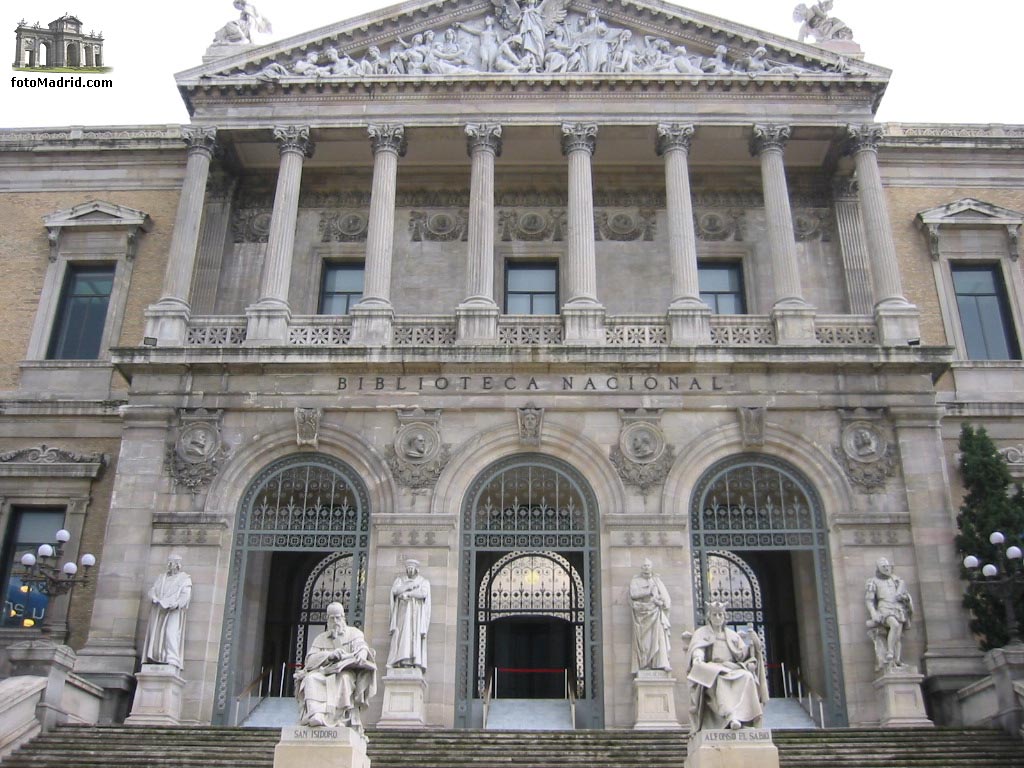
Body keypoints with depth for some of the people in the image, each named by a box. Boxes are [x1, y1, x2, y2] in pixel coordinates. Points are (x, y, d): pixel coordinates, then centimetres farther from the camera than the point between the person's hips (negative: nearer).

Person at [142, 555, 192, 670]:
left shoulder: (185, 578, 8)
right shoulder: (161, 577, 22)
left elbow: (185, 596, -4)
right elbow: (152, 591, 11)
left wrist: (174, 605, -19)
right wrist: (156, 600, -11)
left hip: (174, 611, -5)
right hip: (158, 611, 5)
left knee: (171, 634, -18)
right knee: (155, 634, -6)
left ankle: (172, 663, -25)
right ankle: (153, 660, -10)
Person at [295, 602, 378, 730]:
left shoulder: (354, 633, 18)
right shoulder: (321, 638, 23)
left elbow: (362, 648, -2)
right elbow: (310, 658, 7)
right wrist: (329, 655, -12)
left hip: (346, 672, -2)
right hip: (323, 671, 2)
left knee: (344, 678, -38)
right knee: (311, 679, -31)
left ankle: (341, 718, -46)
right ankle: (316, 714, -50)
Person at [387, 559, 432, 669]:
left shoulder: (424, 582, 11)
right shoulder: (400, 580, 15)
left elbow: (423, 594, -10)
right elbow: (395, 590, -6)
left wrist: (407, 593, -14)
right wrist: (411, 585, -8)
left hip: (417, 614, -1)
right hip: (403, 613, 1)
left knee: (416, 638, -12)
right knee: (403, 636, -14)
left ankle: (415, 663, -19)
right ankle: (402, 662, -22)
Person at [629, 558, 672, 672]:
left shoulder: (657, 581, 16)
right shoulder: (635, 581, 9)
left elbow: (665, 597, 9)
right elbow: (633, 594, -9)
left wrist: (658, 600, -10)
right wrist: (649, 591, -11)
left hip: (655, 614, 1)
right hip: (641, 613, -1)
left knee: (659, 638, -11)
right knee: (643, 640, -6)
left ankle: (662, 663, -16)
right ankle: (643, 665, -6)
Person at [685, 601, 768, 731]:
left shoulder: (733, 635, 24)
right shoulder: (701, 633, 16)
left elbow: (742, 655, 14)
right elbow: (696, 650, -1)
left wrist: (753, 645, -7)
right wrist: (698, 658, -23)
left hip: (733, 668, 3)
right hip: (711, 670, -3)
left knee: (747, 677, -31)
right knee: (719, 680, -39)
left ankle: (743, 716, -38)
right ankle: (730, 716, -53)